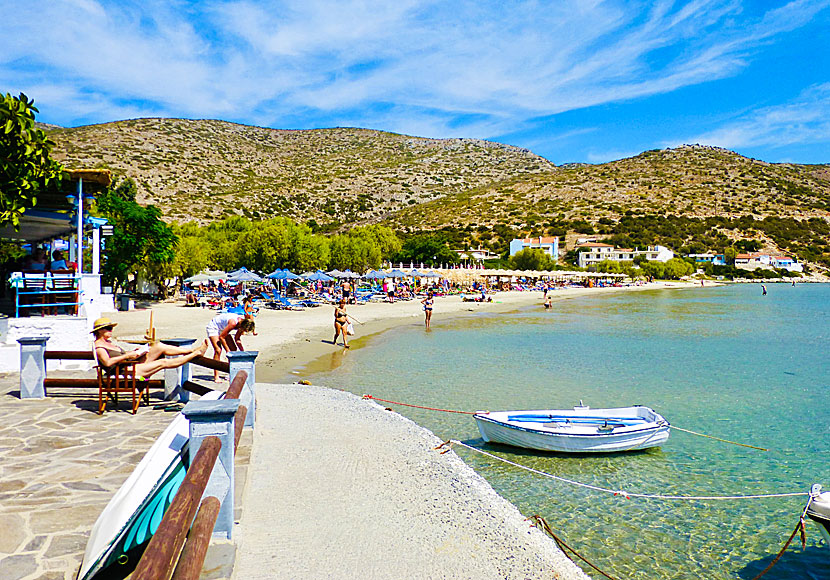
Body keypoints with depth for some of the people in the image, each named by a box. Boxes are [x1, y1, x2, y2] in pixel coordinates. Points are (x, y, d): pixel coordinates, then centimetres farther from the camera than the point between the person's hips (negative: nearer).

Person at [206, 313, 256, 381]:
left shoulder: (244, 322, -16)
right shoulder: (233, 323, -38)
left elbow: (237, 339, 0)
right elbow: (221, 337, -27)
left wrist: (243, 351, -6)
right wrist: (228, 350, -21)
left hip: (222, 328, 8)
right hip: (213, 327, -8)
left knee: (234, 349, 0)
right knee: (218, 350, -20)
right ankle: (216, 376, -16)